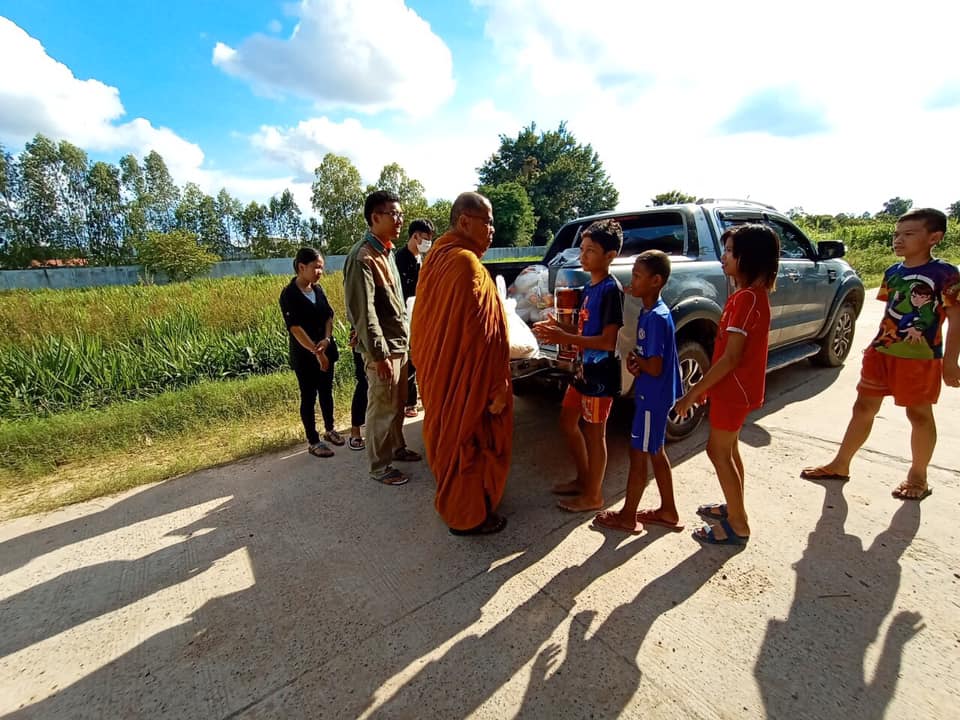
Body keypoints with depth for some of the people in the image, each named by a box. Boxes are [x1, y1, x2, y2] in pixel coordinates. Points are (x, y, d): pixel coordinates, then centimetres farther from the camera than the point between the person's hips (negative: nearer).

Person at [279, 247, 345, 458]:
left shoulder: (318, 289, 5)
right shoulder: (289, 295, -14)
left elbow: (328, 316, 4)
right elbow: (295, 328, -19)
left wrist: (327, 339, -13)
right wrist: (316, 352, -21)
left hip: (326, 350, 6)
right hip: (304, 355, -6)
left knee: (326, 392, 17)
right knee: (309, 397, 5)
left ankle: (329, 429, 35)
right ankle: (313, 441, 17)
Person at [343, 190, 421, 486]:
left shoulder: (386, 251, 11)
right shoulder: (362, 257, -18)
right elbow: (363, 312, -22)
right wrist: (380, 354, -22)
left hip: (399, 343, 9)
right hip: (382, 348, -9)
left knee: (398, 403, 20)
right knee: (382, 408, 3)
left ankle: (397, 447, 37)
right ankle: (380, 466, 18)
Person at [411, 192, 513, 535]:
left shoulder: (437, 256, 8)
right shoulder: (466, 263, -23)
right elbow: (480, 332, -26)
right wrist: (497, 385, -20)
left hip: (440, 369, 10)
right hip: (467, 375, -10)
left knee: (450, 436, 23)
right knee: (470, 442, 6)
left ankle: (452, 503, 42)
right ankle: (468, 516, 25)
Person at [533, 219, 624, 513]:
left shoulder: (611, 289, -18)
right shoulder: (590, 287, 10)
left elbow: (607, 341, -23)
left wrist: (564, 339, -26)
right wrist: (559, 327, 0)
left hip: (601, 374, -9)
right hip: (584, 369, 9)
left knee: (594, 432, 4)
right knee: (568, 421, 17)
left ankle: (593, 495, 23)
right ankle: (583, 479, 35)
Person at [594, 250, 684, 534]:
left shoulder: (657, 317, -22)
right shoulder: (647, 312, 7)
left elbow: (655, 368, -25)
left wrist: (634, 359, -7)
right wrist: (634, 361, -5)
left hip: (653, 396, -10)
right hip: (652, 394, 10)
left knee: (638, 454, 3)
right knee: (656, 452, 18)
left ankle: (628, 516, 19)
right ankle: (668, 511, 33)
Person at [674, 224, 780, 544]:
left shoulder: (746, 298, -22)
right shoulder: (752, 294, 9)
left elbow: (731, 358, -25)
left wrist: (693, 392, -20)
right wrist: (705, 386, 16)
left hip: (734, 388, -10)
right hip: (736, 386, 10)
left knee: (719, 451, 2)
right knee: (728, 449, 20)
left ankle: (738, 525, 15)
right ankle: (734, 508, 37)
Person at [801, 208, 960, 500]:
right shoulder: (892, 273, 7)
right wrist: (878, 345, 17)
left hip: (921, 357, -5)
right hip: (881, 352, 5)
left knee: (919, 413, 8)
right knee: (864, 407, 9)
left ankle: (918, 476, 25)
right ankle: (840, 465, 19)